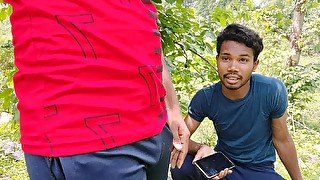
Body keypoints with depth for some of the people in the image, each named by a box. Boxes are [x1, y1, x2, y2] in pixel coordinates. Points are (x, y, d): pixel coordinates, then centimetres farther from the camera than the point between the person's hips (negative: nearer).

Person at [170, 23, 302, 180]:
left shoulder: (272, 90, -21)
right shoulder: (205, 98, -18)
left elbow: (282, 140, -6)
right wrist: (200, 148, -35)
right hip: (222, 163, 1)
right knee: (181, 166, -26)